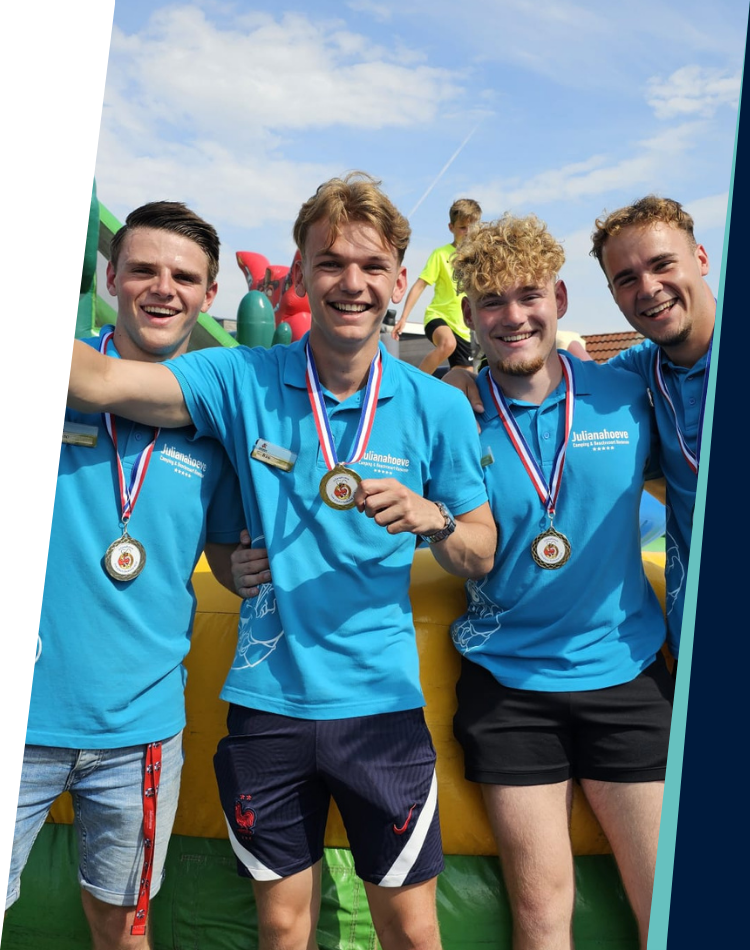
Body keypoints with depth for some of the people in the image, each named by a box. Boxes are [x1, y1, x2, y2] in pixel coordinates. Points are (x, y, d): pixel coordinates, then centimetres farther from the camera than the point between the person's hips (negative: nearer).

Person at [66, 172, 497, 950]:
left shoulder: (438, 407, -4)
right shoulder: (244, 380, -5)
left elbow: (481, 557, 2)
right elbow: (99, 381, -18)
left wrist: (433, 520, -18)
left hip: (380, 702, 0)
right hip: (267, 701, 1)